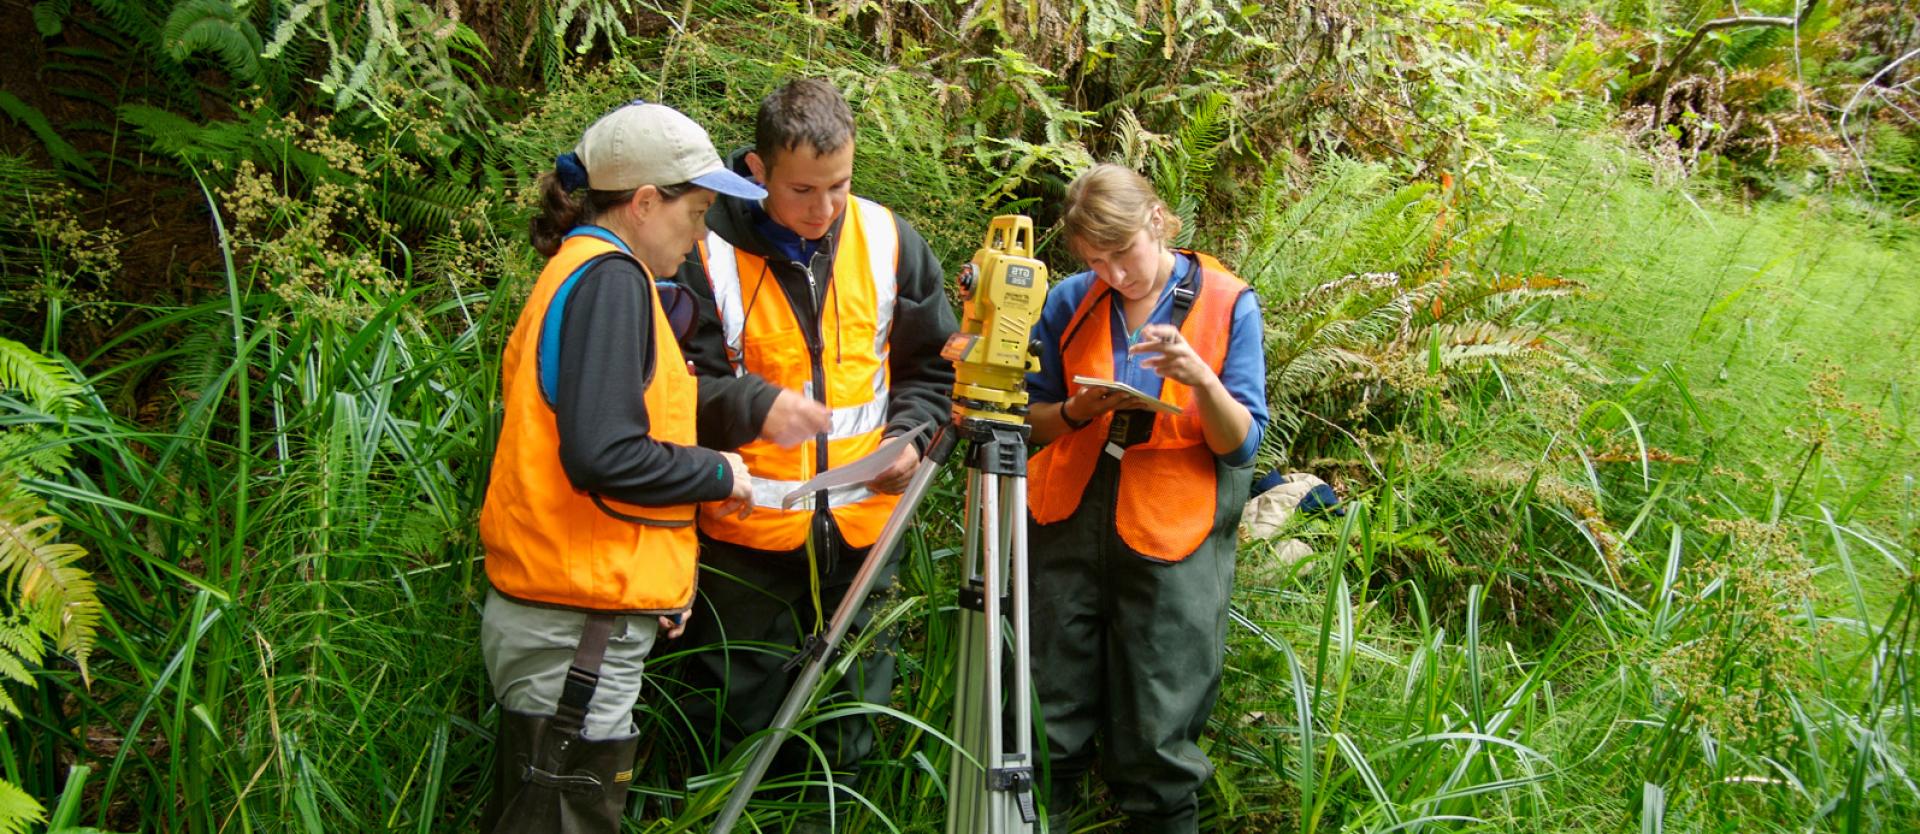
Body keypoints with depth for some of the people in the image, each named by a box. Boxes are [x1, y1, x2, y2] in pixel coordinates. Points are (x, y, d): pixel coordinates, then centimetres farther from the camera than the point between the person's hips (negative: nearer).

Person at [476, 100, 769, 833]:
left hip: (547, 612, 10)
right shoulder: (611, 278, -13)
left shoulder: (575, 272, 17)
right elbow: (603, 456, -24)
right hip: (580, 628, -10)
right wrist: (717, 475, -8)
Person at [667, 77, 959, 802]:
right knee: (734, 721, 10)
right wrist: (755, 407, -29)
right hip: (746, 526, -3)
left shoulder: (888, 240, 1)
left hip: (863, 522, 3)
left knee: (848, 729, 16)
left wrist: (910, 435, -6)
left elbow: (931, 366, 12)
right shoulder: (710, 248, -11)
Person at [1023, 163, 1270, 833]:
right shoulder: (1070, 302, 5)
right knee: (1048, 720, 7)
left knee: (1156, 734, 3)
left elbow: (1242, 444, -4)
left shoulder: (1227, 304, -2)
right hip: (1070, 524, 3)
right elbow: (1031, 420, 11)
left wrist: (1201, 380, -23)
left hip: (1172, 540, -2)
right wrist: (1079, 410, -10)